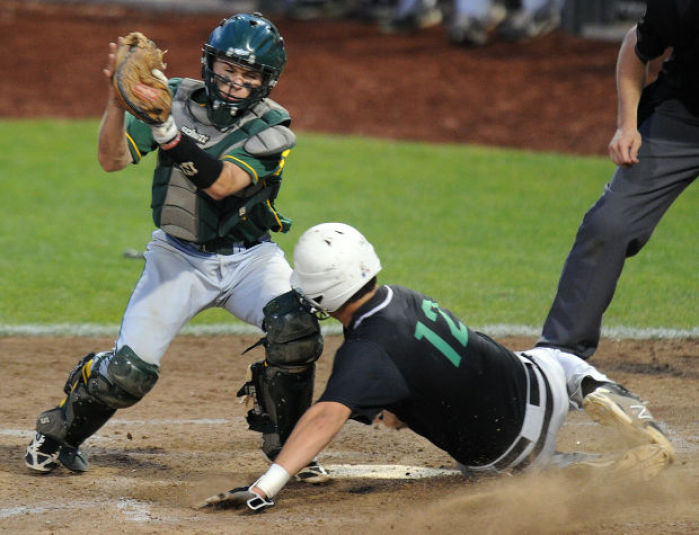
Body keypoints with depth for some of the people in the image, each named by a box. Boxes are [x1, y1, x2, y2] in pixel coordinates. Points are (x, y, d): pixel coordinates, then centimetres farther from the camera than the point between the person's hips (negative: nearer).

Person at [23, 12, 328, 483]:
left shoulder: (272, 130, -11)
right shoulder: (177, 99, -5)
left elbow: (221, 184, -28)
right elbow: (112, 160, -12)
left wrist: (168, 132, -42)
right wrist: (118, 100, -29)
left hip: (249, 258, 0)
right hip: (178, 257, 0)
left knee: (295, 329, -28)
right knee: (130, 369, -11)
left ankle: (287, 446, -8)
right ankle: (59, 435, 19)